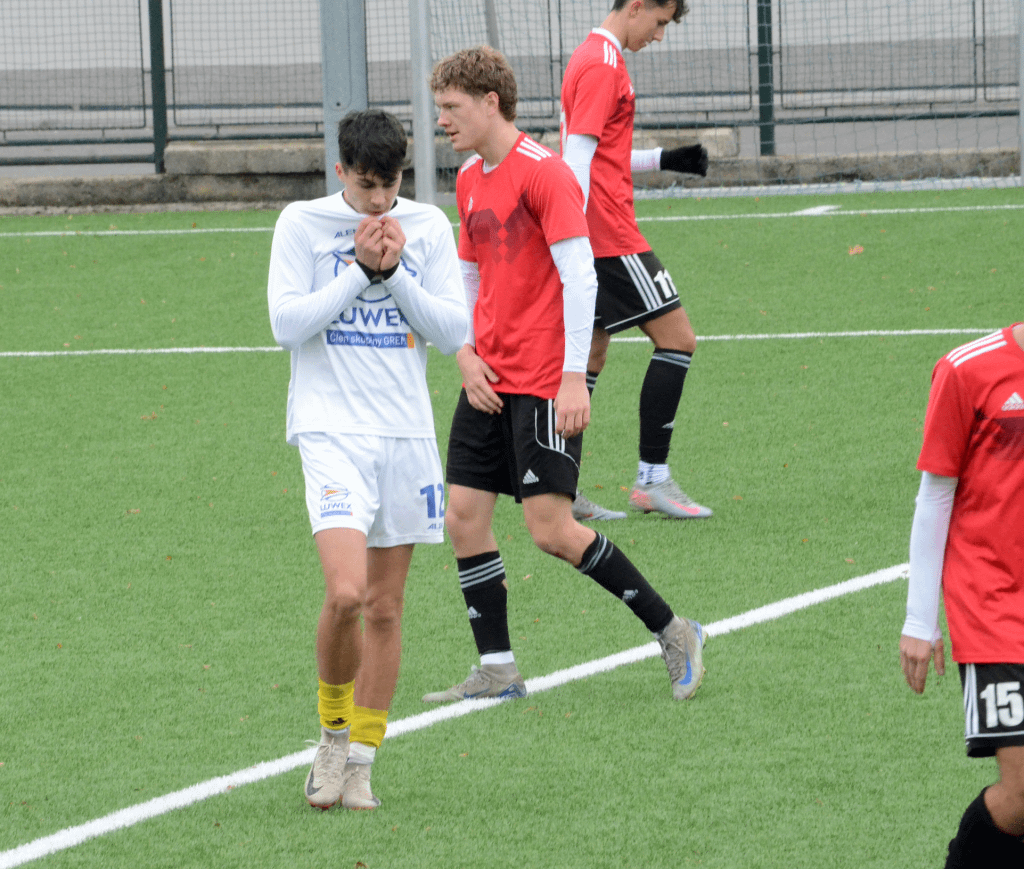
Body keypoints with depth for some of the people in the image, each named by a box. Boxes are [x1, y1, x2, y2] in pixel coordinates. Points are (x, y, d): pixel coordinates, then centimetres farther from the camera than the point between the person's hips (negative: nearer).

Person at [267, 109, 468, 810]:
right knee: (346, 593, -19)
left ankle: (360, 762, 16)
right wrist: (361, 270, -12)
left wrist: (393, 271, -10)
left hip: (407, 435, 3)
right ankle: (334, 730, 5)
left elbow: (455, 331, 1)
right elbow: (287, 323, -8)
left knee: (386, 606, 5)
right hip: (331, 430, -3)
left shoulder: (429, 227, 6)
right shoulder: (301, 224, -1)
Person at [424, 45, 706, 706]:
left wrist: (574, 377, -22)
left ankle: (673, 633, 3)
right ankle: (497, 671, 10)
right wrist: (465, 354, 5)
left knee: (552, 529, -11)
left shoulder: (543, 173, -13)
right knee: (463, 515, 2)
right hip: (489, 380, 8)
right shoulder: (471, 181, 13)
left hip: (544, 383, -8)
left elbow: (579, 275, -17)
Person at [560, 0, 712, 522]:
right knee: (677, 338, -4)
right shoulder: (603, 66, -13)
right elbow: (579, 158, -20)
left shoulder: (591, 59, 18)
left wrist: (665, 160, 21)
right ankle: (653, 479, -3)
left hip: (592, 239, 10)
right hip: (610, 237, -10)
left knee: (591, 356, 10)